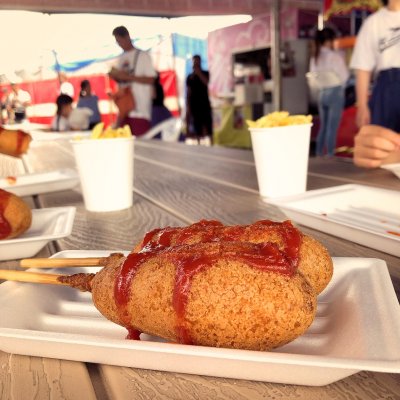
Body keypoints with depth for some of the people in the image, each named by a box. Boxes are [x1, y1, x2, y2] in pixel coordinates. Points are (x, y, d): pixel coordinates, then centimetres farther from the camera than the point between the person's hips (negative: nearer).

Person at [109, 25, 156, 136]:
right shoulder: (121, 58, 16)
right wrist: (114, 76, 0)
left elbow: (151, 80, -9)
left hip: (140, 109, -6)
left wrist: (128, 76, -15)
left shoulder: (143, 55, -2)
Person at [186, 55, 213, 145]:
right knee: (198, 130, 0)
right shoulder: (190, 77, 12)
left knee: (208, 128, -9)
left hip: (205, 104, -2)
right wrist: (188, 107, 2)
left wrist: (199, 73, -12)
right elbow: (188, 93, 9)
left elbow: (208, 84, -13)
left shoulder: (206, 73, 7)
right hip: (195, 106, 2)